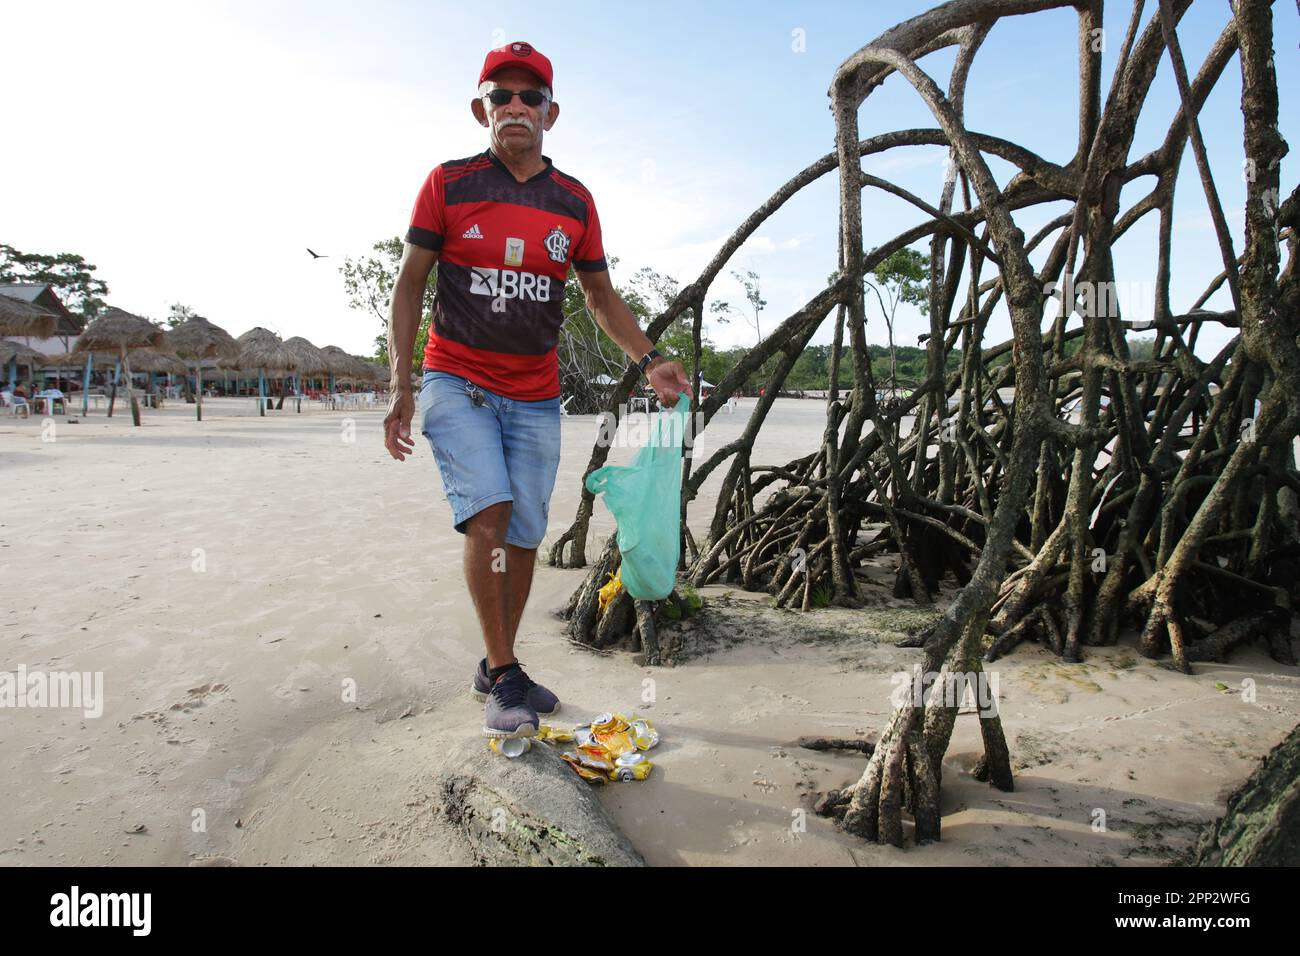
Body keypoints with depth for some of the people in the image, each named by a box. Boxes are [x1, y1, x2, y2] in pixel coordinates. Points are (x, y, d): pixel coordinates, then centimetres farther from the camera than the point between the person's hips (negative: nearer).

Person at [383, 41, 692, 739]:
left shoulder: (574, 201, 8)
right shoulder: (448, 183, 1)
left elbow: (601, 295, 14)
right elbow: (409, 284, 2)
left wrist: (649, 360, -1)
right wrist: (400, 385, -6)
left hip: (536, 399, 3)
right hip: (456, 383, -3)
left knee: (524, 535, 3)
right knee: (488, 512, -20)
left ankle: (494, 670, 21)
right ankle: (503, 676, -7)